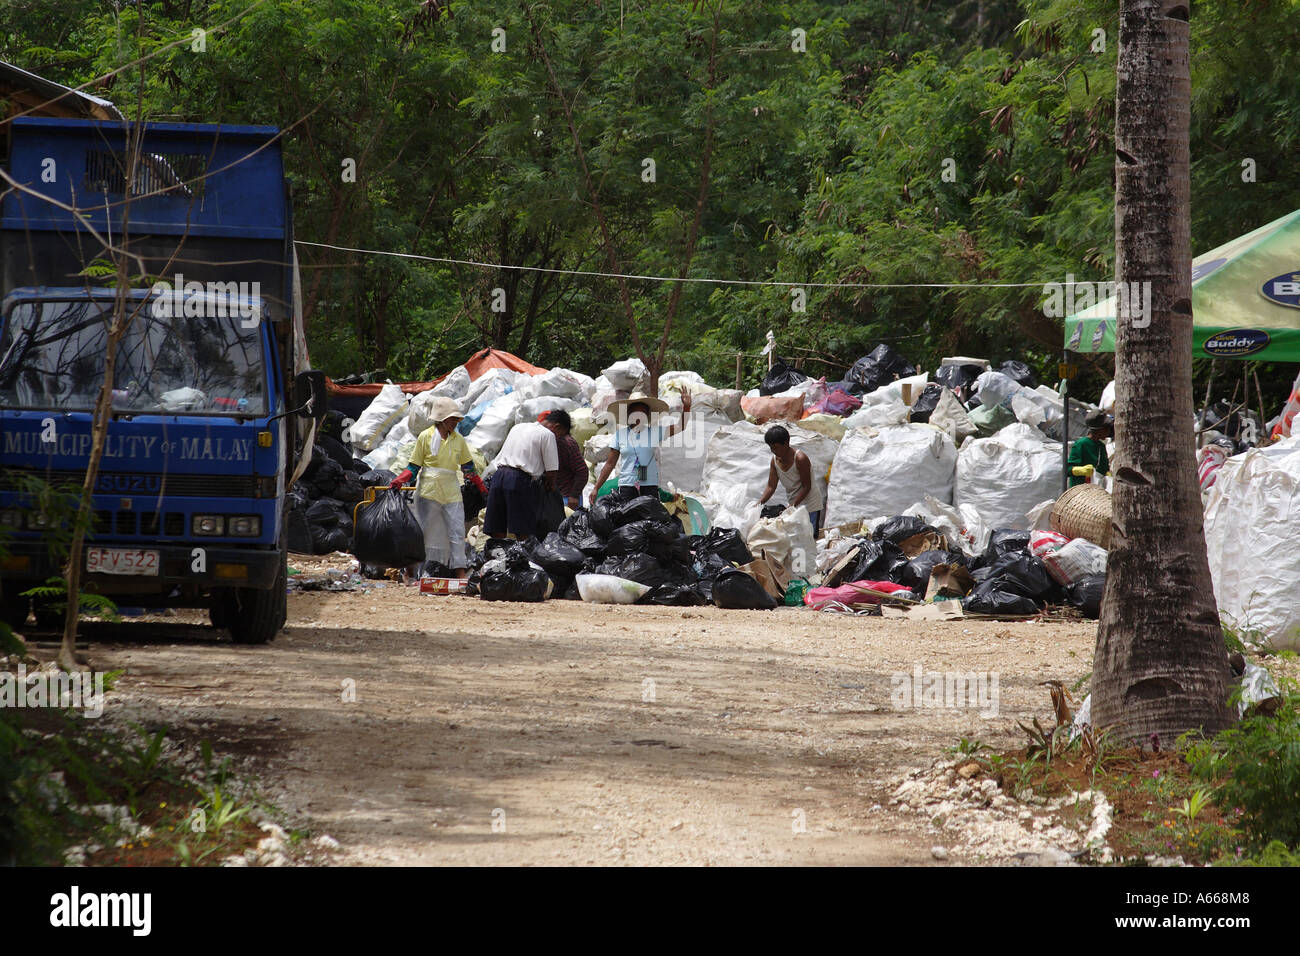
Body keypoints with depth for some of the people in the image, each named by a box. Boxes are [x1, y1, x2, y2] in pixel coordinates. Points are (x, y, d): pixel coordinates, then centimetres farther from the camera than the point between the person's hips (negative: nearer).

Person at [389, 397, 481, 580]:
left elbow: (467, 466, 22)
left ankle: (460, 571, -3)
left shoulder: (458, 440, 10)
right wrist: (399, 481, -11)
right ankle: (411, 568, 13)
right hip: (429, 489, -4)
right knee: (422, 530, 2)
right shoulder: (426, 437, -1)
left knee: (457, 531, -3)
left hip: (451, 490, 4)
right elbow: (414, 466, 2)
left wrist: (480, 484, 16)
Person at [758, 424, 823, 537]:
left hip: (810, 506, -7)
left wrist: (793, 505, -25)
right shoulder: (775, 460, 0)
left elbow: (806, 487, -18)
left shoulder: (800, 459, -21)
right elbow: (771, 487, 1)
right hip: (793, 504, 7)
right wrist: (759, 503, -14)